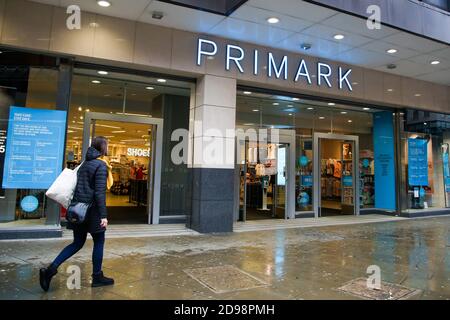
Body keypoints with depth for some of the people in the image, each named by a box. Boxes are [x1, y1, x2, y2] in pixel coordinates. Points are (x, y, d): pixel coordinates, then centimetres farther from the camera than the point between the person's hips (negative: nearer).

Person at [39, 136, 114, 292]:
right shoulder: (101, 165, -13)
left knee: (78, 243, 15)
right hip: (92, 209, -7)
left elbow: (79, 185, 15)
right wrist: (103, 215, -18)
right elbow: (100, 192, -19)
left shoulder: (85, 163, 12)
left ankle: (51, 269, 4)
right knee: (99, 241, 8)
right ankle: (97, 277, 17)